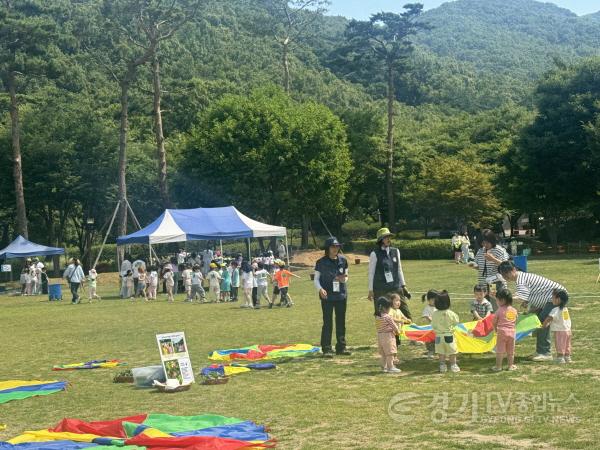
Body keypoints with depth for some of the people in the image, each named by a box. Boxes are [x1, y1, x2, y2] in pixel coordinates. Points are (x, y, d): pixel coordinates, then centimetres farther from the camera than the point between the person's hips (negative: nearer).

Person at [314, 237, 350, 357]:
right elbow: (316, 279, 0)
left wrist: (344, 279, -9)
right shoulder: (321, 262, -4)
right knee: (327, 323, -2)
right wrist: (320, 289, -18)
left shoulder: (343, 260, 4)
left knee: (341, 322, 9)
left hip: (341, 295, 4)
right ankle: (326, 349, 2)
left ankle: (341, 347, 18)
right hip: (327, 296, -3)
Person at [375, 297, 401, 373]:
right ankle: (391, 367, 1)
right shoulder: (387, 317, -17)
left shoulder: (377, 317, 5)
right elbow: (393, 325, -11)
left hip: (380, 336, 8)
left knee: (383, 353, 13)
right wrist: (397, 331, 10)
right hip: (388, 336, -8)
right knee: (390, 353, -1)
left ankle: (385, 367, 19)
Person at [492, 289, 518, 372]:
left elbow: (494, 322, -1)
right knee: (510, 351, 14)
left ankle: (498, 366, 5)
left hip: (502, 332, -4)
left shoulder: (500, 310, -8)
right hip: (512, 333, 4)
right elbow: (515, 323, 12)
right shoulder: (514, 311, 5)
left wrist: (495, 329, 16)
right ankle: (510, 366, 20)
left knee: (500, 350, 3)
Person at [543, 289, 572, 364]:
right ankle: (567, 357, 26)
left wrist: (545, 324, -14)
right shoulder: (565, 309, 8)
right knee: (567, 346, 18)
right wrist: (549, 323, 14)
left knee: (560, 346, 1)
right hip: (568, 330, 8)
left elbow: (549, 318, -31)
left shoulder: (556, 310, -19)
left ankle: (560, 358, 3)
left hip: (560, 331, -8)